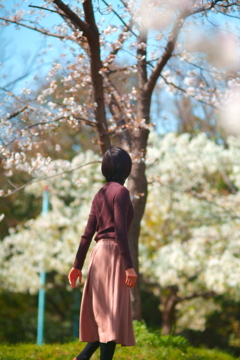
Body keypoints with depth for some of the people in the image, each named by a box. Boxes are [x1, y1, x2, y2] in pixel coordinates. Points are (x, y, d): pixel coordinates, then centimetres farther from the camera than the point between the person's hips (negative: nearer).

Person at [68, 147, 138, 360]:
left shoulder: (100, 194, 16)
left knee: (102, 314, 14)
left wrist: (78, 265, 15)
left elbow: (88, 233, 14)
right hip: (113, 253, -8)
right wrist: (128, 265, -17)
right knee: (113, 313, -8)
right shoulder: (121, 191, -8)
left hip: (98, 254, 8)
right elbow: (120, 230, -16)